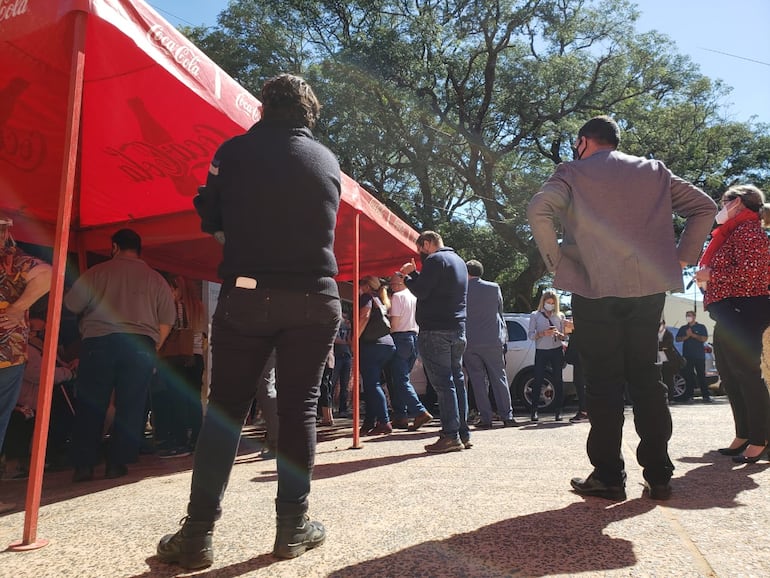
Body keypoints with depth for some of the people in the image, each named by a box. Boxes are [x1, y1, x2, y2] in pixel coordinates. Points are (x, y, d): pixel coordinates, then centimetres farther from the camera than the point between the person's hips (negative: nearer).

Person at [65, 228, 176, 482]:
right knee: (130, 406, 6)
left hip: (99, 341, -1)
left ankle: (83, 465, 7)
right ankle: (117, 463, 7)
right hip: (141, 345, 1)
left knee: (90, 405, 6)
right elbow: (166, 323, 8)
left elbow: (72, 305, 8)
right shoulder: (156, 279, 11)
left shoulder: (98, 272, 5)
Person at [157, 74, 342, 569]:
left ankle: (198, 533, 7)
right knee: (299, 409, 6)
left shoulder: (235, 151, 3)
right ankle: (293, 527, 12)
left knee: (225, 408, 5)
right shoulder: (328, 161, 11)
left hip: (248, 295, -1)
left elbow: (212, 220, 7)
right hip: (315, 299, 2)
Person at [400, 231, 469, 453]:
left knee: (442, 382, -8)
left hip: (436, 330, -9)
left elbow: (421, 291, -13)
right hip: (458, 329, 9)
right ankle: (463, 433, 14)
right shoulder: (458, 260, 21)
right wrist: (414, 273, 20)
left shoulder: (435, 260, -8)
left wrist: (407, 277, 4)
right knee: (457, 379, 11)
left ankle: (451, 436, -7)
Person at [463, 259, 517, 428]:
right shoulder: (494, 288, 1)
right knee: (499, 378, 9)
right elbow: (500, 311, 11)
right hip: (493, 340, 1)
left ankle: (486, 418, 6)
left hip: (469, 342, -1)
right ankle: (507, 416, 10)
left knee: (478, 380, 5)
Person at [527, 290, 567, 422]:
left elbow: (564, 336, 13)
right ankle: (534, 411, 3)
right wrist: (543, 333, -16)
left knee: (558, 380, 0)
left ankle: (557, 411, 7)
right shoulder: (535, 315, 6)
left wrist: (558, 334, -9)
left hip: (557, 351, 2)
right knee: (538, 380, -4)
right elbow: (531, 335, 0)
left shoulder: (560, 316, 12)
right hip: (541, 351, -2)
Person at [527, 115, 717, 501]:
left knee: (604, 382, 3)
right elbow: (704, 206, 14)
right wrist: (682, 257, 12)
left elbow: (539, 210, -14)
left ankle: (609, 476, 8)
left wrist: (556, 261, -6)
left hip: (595, 288, -3)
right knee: (646, 377, 11)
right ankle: (658, 476, 15)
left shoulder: (573, 172, 4)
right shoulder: (654, 171, 17)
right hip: (649, 286, 4)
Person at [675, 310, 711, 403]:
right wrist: (686, 336, -8)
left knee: (701, 375, -4)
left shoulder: (701, 327, 7)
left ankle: (705, 396, -3)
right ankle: (688, 395, 6)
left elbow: (704, 339, -5)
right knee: (688, 376, 2)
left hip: (699, 356, -3)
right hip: (687, 356, 3)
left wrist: (692, 334, -11)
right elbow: (677, 339, 8)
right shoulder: (683, 328, 16)